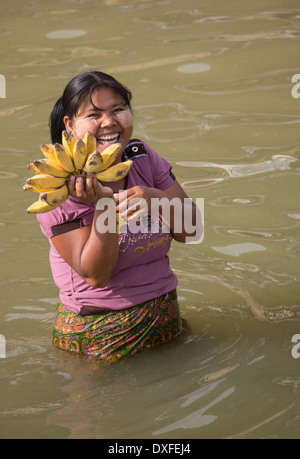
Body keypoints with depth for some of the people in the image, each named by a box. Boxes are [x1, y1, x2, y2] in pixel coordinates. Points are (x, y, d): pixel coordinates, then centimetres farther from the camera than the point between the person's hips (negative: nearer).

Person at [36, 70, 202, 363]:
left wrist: (156, 198, -25)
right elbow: (95, 275, -21)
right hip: (98, 332, -5)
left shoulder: (143, 158, -2)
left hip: (164, 316, 5)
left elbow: (189, 231, -5)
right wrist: (104, 205, -32)